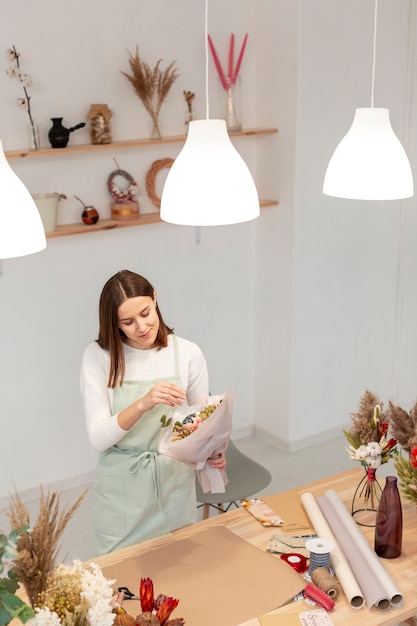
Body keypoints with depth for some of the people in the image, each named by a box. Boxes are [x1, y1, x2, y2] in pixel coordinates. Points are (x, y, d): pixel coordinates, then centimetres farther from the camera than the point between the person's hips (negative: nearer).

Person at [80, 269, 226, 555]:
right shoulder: (98, 356, -10)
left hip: (174, 486, 1)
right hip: (121, 490, -1)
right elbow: (98, 438, -15)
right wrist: (143, 403, -30)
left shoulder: (188, 353, -7)